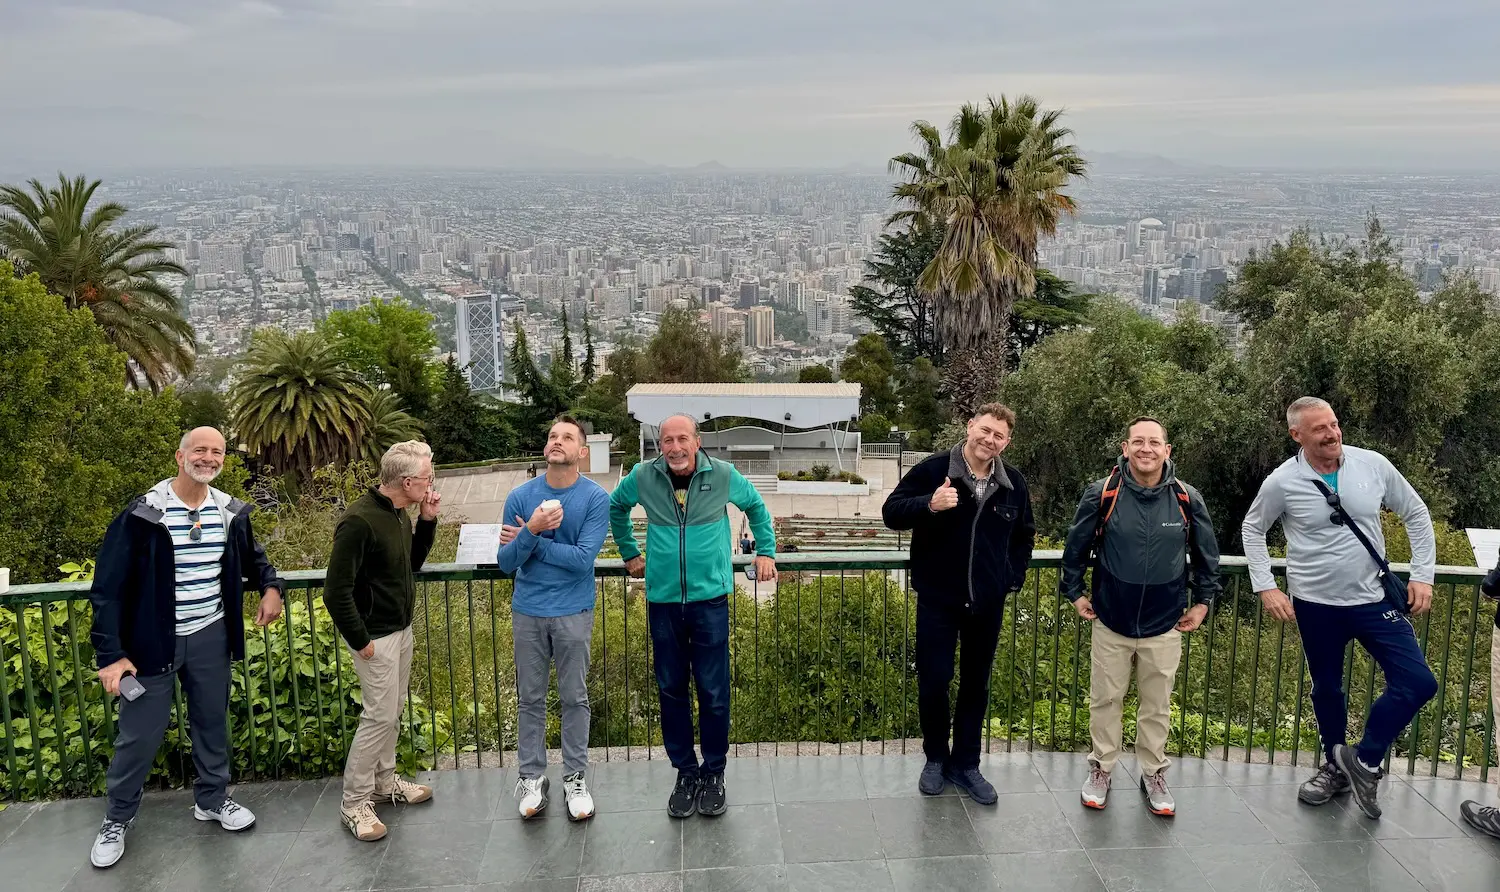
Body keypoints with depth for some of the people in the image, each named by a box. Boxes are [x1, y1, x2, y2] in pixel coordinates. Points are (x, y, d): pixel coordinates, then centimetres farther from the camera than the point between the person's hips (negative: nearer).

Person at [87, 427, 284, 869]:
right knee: (139, 734, 5)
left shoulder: (230, 511, -1)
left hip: (210, 636, 4)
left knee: (212, 722, 16)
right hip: (153, 641, -4)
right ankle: (116, 819, 25)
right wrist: (111, 653, -17)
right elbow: (109, 585, -13)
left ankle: (212, 798, 35)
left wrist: (270, 587, 1)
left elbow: (252, 556, 21)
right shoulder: (144, 513, -15)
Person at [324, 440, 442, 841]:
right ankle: (354, 803, 10)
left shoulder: (399, 514, 4)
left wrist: (427, 521, 2)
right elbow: (336, 591, -23)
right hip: (377, 637, -9)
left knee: (392, 711, 18)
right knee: (379, 716, -3)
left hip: (401, 629, 9)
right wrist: (360, 641, -17)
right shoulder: (359, 521, -24)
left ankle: (384, 781, 34)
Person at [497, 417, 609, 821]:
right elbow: (506, 563, -5)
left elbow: (584, 559, -18)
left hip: (573, 612, -2)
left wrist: (530, 541, -15)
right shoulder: (520, 496, -4)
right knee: (530, 698, 12)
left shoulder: (596, 498, -10)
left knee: (574, 698, 9)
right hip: (528, 611, 2)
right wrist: (533, 530, -22)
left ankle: (575, 779, 23)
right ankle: (531, 777, 26)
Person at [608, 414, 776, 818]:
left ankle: (714, 774, 19)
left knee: (713, 691, 3)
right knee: (671, 690, 9)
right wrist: (629, 552, 18)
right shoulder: (643, 476, -3)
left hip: (710, 599, -1)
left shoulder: (723, 475, -5)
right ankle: (685, 773, 23)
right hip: (663, 600, 2)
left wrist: (766, 551, 11)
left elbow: (756, 507, 15)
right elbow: (616, 507, 19)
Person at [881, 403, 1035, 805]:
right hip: (938, 600, -3)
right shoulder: (933, 469, -10)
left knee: (976, 685, 12)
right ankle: (935, 758, 24)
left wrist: (1014, 576, 8)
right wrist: (929, 505, -29)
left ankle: (964, 764, 26)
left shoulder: (1013, 484, 4)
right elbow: (891, 511, -11)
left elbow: (1024, 535, 20)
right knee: (933, 682, 2)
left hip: (987, 603, 3)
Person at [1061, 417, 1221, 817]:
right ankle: (1100, 769, 28)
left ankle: (1153, 774, 30)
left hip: (1164, 626, 1)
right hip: (1110, 622, -1)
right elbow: (1076, 546, 1)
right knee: (1105, 700, 11)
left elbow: (1207, 554, 7)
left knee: (1157, 706, 13)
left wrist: (1202, 602, 8)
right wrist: (1075, 592, 4)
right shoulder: (1101, 494, -11)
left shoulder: (1187, 499, -7)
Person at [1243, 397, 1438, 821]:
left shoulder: (1373, 465, -9)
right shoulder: (1282, 483, -12)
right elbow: (1253, 530, 3)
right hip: (1315, 604, -1)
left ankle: (1365, 760, 10)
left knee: (1418, 683, -9)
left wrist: (1423, 574, -1)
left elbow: (1416, 514, 4)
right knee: (1327, 689, 15)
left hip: (1374, 599, 1)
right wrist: (1266, 587, -5)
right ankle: (1337, 768, 37)